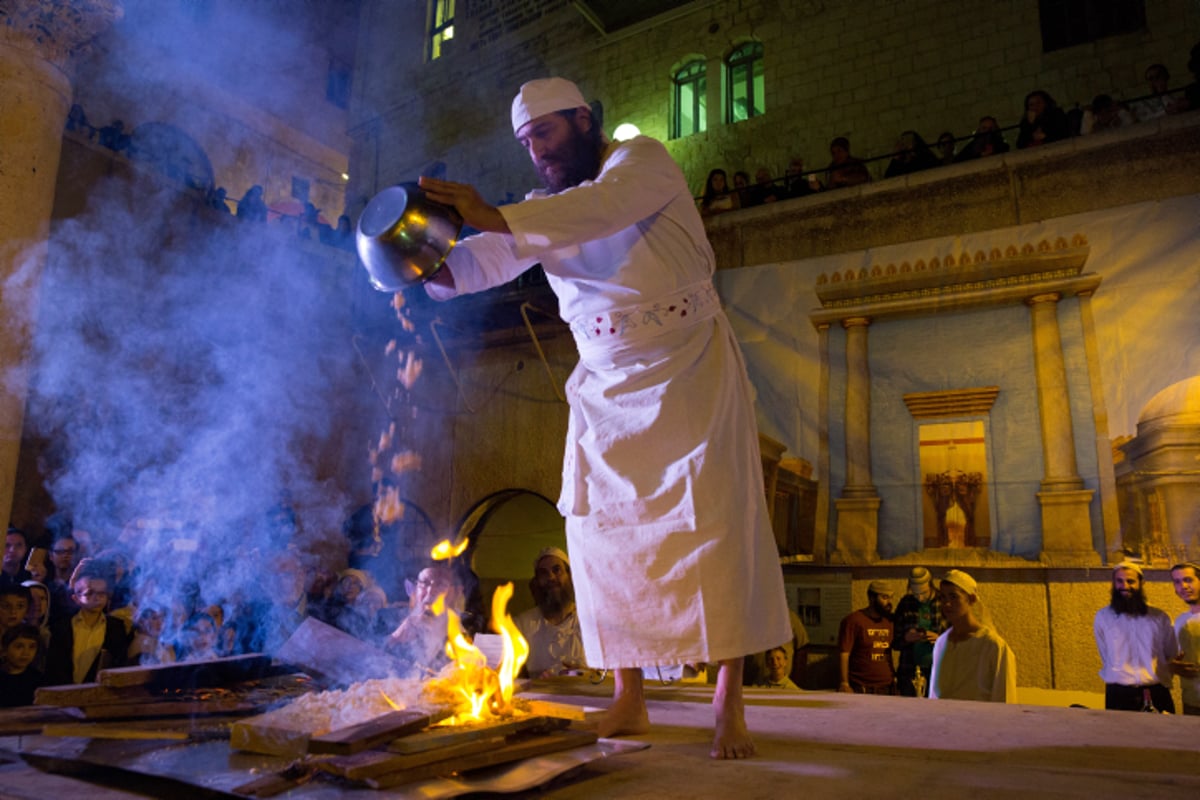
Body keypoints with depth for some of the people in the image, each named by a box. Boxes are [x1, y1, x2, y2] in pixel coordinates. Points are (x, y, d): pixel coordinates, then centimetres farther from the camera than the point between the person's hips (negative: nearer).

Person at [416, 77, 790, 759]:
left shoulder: (643, 160, -4)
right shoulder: (544, 211, 14)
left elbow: (604, 205, -28)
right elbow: (486, 261, -3)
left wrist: (497, 217, -38)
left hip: (689, 366, -5)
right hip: (605, 381, 6)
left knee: (715, 521, -10)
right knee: (602, 528, -1)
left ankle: (729, 705, -2)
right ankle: (629, 700, 9)